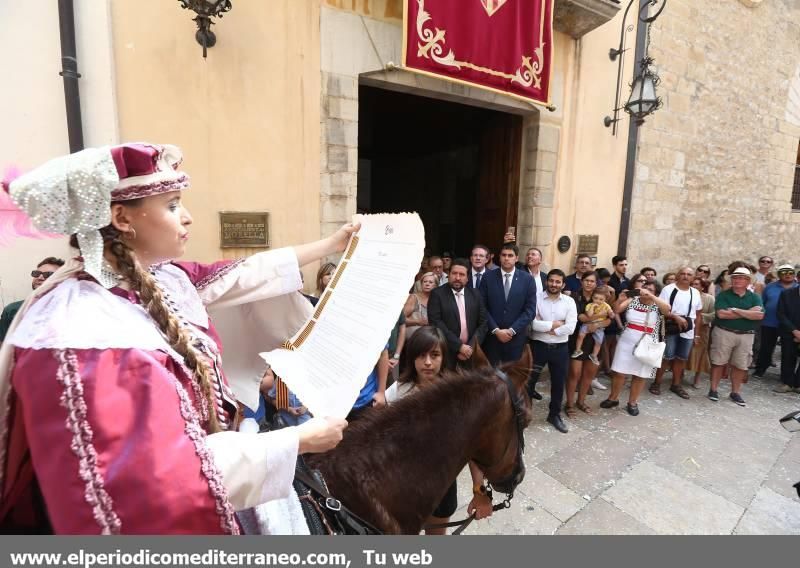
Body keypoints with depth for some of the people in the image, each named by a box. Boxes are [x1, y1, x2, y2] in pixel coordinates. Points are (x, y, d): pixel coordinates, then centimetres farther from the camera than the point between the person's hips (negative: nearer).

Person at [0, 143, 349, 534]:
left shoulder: (157, 279, -6)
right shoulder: (80, 327, -30)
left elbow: (240, 278, 5)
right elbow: (161, 476, -30)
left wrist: (332, 246, 11)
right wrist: (300, 440, -25)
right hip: (157, 518, -7)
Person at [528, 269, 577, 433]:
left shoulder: (569, 302, -1)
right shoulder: (537, 299, -6)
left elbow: (570, 328, -11)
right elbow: (533, 324, -18)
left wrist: (546, 328, -12)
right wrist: (556, 324, -13)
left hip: (560, 348, 2)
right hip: (538, 346, -2)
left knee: (558, 383, 15)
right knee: (529, 380, 7)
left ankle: (555, 414, 35)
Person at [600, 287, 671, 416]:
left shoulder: (657, 305, -4)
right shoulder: (633, 300, -1)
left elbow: (667, 308, -26)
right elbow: (616, 310, -7)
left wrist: (650, 296, -31)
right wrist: (622, 298, -23)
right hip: (626, 343, 1)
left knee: (640, 375, 11)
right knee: (619, 372, 7)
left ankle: (632, 402, 28)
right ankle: (613, 398, 25)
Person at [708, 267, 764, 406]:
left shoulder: (755, 297, 6)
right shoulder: (723, 295, -2)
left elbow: (759, 315, -10)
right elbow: (721, 314, -17)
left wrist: (736, 310, -15)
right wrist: (748, 313, -12)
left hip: (746, 335, 3)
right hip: (724, 332, -3)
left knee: (740, 365, 9)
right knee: (719, 362, 2)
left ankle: (735, 392, 22)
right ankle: (713, 390, 12)